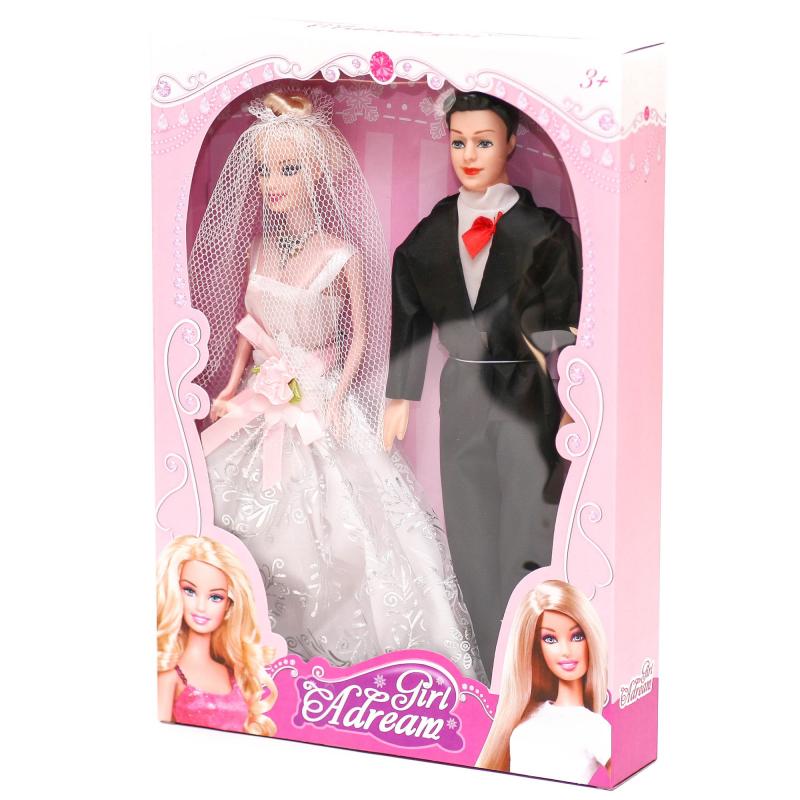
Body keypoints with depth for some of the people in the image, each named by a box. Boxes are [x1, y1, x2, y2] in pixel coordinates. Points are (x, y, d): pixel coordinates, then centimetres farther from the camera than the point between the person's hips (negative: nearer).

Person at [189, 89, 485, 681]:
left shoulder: (342, 253, -12)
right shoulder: (258, 247, 2)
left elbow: (361, 334, -5)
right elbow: (247, 323, 12)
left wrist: (337, 399, -12)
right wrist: (232, 386, 6)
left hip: (319, 399, -5)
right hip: (263, 397, 5)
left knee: (322, 518, -4)